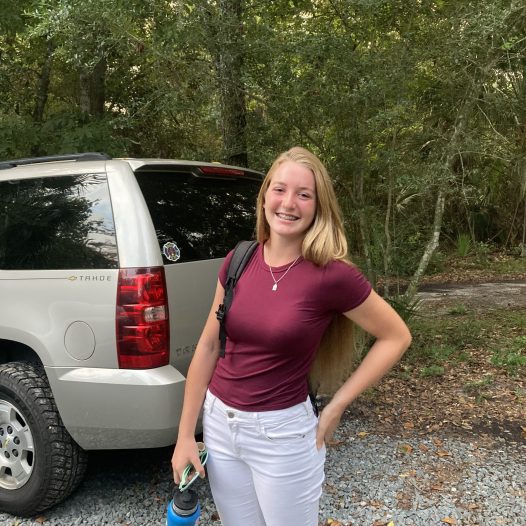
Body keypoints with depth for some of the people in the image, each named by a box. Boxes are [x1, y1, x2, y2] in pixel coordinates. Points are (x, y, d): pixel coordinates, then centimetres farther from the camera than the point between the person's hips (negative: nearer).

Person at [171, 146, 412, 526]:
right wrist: (185, 435, 4)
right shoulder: (238, 261, -5)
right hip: (219, 423, 5)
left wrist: (336, 406, -9)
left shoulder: (332, 274, -18)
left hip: (281, 433, -4)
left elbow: (396, 337, -7)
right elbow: (209, 346, 2)